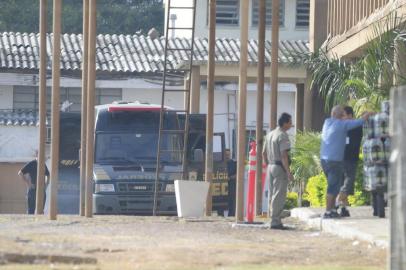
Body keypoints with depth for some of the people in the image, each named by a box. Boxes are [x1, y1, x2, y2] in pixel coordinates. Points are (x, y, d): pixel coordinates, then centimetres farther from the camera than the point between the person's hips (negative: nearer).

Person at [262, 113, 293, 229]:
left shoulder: (270, 134, 13)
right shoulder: (282, 136, -14)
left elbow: (264, 153, 18)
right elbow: (283, 155, -20)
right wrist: (288, 172, -19)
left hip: (271, 167, 9)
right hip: (280, 167, -9)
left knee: (273, 195, 13)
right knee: (279, 196, -7)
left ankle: (274, 220, 17)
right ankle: (275, 221, -9)